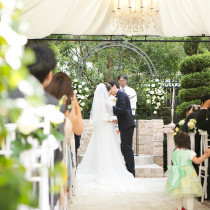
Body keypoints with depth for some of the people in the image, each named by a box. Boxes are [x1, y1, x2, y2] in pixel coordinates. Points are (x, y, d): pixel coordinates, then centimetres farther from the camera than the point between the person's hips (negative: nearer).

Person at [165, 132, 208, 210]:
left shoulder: (173, 153, 2)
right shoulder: (189, 152, -12)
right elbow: (197, 161, -19)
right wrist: (205, 155, -10)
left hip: (177, 176, 4)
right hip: (187, 175, -4)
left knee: (179, 196, 18)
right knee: (189, 197, 2)